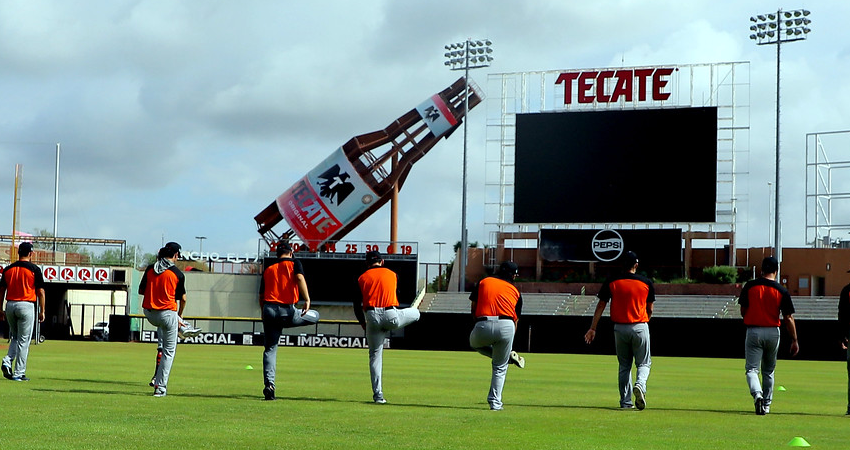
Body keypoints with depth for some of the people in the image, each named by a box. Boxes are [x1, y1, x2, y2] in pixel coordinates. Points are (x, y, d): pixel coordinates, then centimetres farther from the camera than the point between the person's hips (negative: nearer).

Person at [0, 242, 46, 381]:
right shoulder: (34, 269, -4)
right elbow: (40, 291, -5)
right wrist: (42, 311, 0)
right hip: (26, 306, -4)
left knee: (15, 337, 21)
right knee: (24, 340, 1)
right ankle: (19, 373, 0)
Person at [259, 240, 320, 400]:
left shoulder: (268, 270, 18)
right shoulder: (294, 263, 7)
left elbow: (261, 296, 17)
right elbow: (300, 278, -14)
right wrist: (307, 299, -18)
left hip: (269, 309, 4)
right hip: (287, 312, -4)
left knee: (270, 349, 6)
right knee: (315, 316, 20)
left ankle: (269, 384, -9)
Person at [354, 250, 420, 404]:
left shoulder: (362, 278, 11)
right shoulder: (392, 274, 15)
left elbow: (357, 305, 7)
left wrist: (363, 324, 19)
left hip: (372, 317, 1)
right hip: (391, 315, -1)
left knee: (375, 355, 9)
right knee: (415, 313, 28)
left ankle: (378, 395, 4)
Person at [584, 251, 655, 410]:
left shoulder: (611, 282, -1)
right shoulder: (646, 282, -2)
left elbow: (601, 306, -2)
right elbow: (650, 310, 5)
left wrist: (593, 328, 0)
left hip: (619, 328, 2)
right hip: (640, 327, -2)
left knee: (624, 366, 13)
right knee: (644, 363, 8)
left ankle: (626, 401, 12)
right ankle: (640, 385, -22)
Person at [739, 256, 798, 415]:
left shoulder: (750, 286, -5)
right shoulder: (781, 291, -5)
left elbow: (743, 311, 1)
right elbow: (788, 318, -5)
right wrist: (794, 340, 0)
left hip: (753, 331, -1)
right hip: (773, 333, 1)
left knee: (751, 369, -1)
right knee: (768, 371, 16)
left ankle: (757, 394, -29)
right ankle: (766, 405, 22)